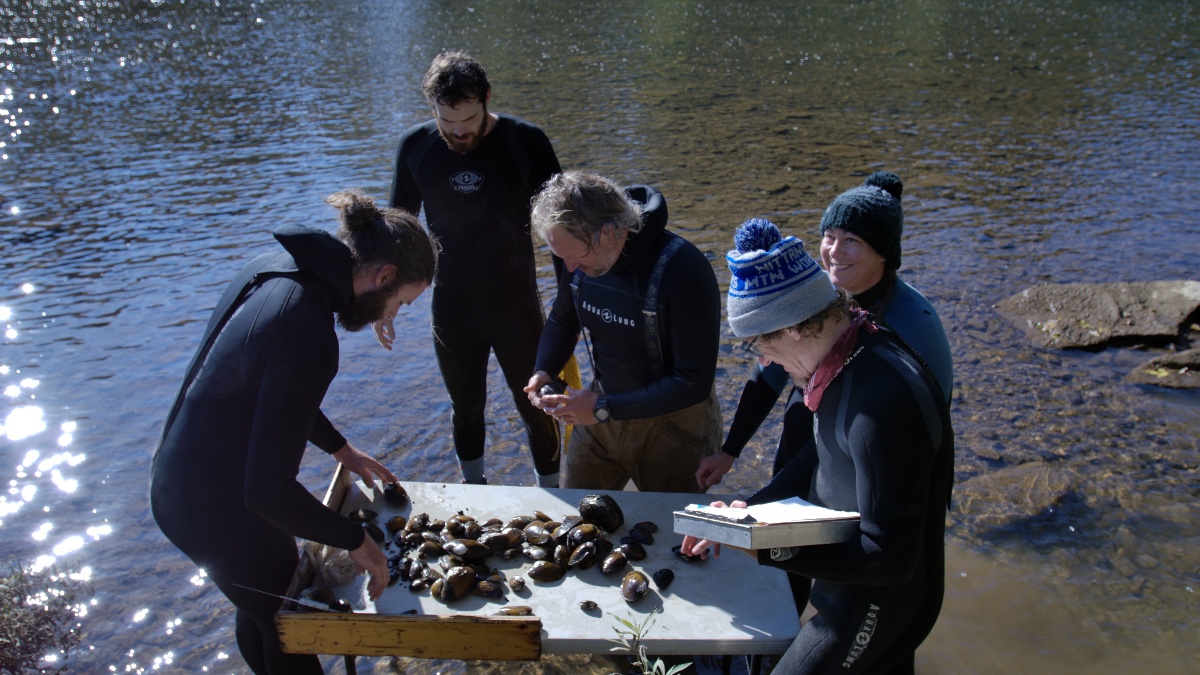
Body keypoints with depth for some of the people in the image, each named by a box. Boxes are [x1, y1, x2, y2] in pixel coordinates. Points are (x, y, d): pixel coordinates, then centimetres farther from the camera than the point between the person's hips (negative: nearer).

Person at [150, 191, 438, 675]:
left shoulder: (272, 270, -6)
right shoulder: (309, 336, -34)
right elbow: (270, 490, -31)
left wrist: (340, 448, 17)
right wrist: (355, 540, -18)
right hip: (220, 509, -9)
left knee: (260, 613, 32)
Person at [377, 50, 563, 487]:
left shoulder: (525, 142, -13)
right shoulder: (415, 147, -6)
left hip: (517, 305, -2)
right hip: (451, 308, 2)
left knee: (535, 408, 11)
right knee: (466, 410, 18)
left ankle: (551, 495, 34)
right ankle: (474, 489, 43)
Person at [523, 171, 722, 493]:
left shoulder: (683, 270, -30)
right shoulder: (582, 255, -11)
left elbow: (694, 384, -27)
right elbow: (563, 318, 10)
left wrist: (604, 409, -27)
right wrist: (543, 371, -10)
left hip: (671, 423, -5)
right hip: (602, 411, 5)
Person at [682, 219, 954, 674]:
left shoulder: (882, 405, -35)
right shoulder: (850, 355, -6)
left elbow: (887, 558, -30)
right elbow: (821, 457, 9)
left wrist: (765, 546, -31)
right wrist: (747, 512, 2)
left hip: (880, 600, -9)